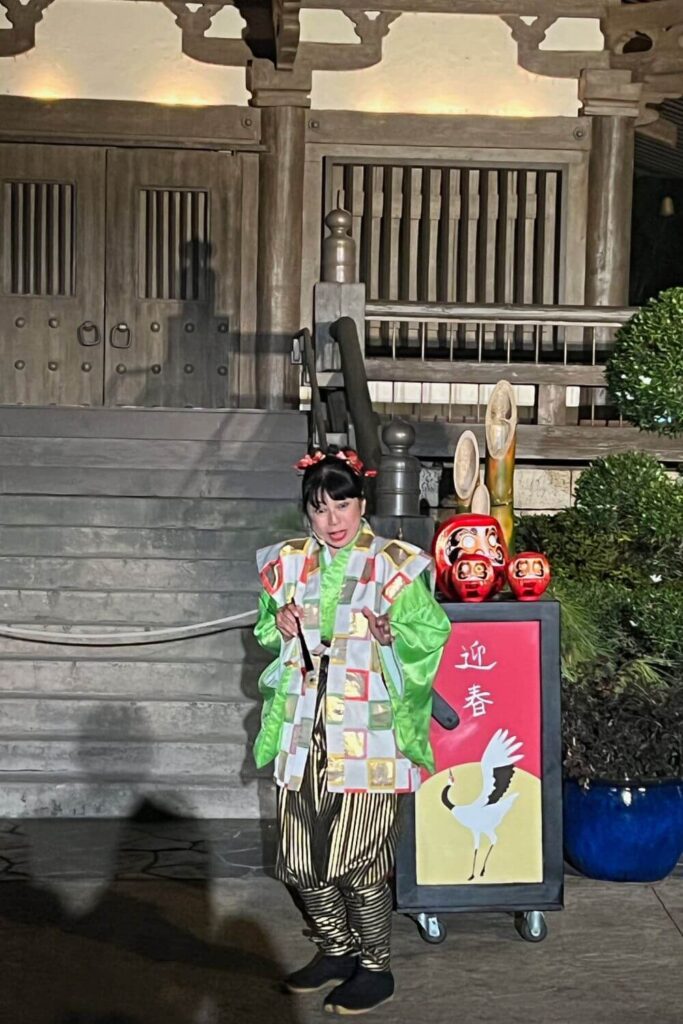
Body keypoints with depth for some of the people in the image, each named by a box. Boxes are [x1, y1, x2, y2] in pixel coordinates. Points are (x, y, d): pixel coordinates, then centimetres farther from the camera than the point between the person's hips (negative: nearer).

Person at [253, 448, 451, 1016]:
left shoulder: (395, 566, -5)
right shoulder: (290, 563, 9)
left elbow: (433, 632, -2)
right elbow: (267, 631, 22)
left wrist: (393, 635, -21)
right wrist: (278, 624, 0)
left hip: (366, 738, -5)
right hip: (302, 732, 5)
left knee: (359, 861, -1)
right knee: (301, 858, 11)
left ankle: (376, 968, 20)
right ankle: (337, 951, 33)